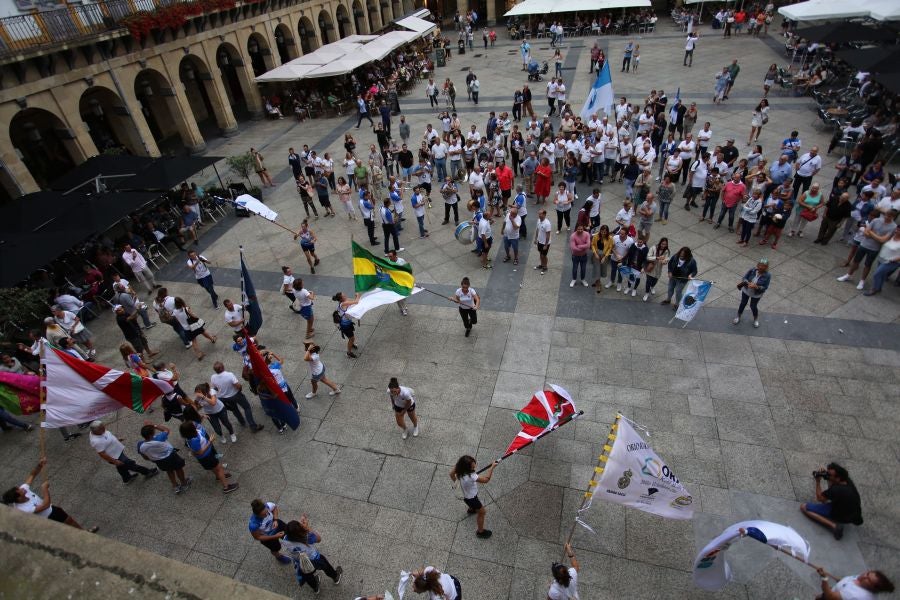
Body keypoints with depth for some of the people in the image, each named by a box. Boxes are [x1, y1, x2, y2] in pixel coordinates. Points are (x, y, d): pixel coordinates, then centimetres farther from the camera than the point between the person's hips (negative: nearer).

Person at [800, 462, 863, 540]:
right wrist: (827, 477, -9)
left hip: (843, 517, -8)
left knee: (803, 507, -13)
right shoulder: (847, 480, -14)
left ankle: (833, 525, -15)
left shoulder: (835, 490, -36)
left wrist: (818, 482, -12)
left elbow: (819, 498, -15)